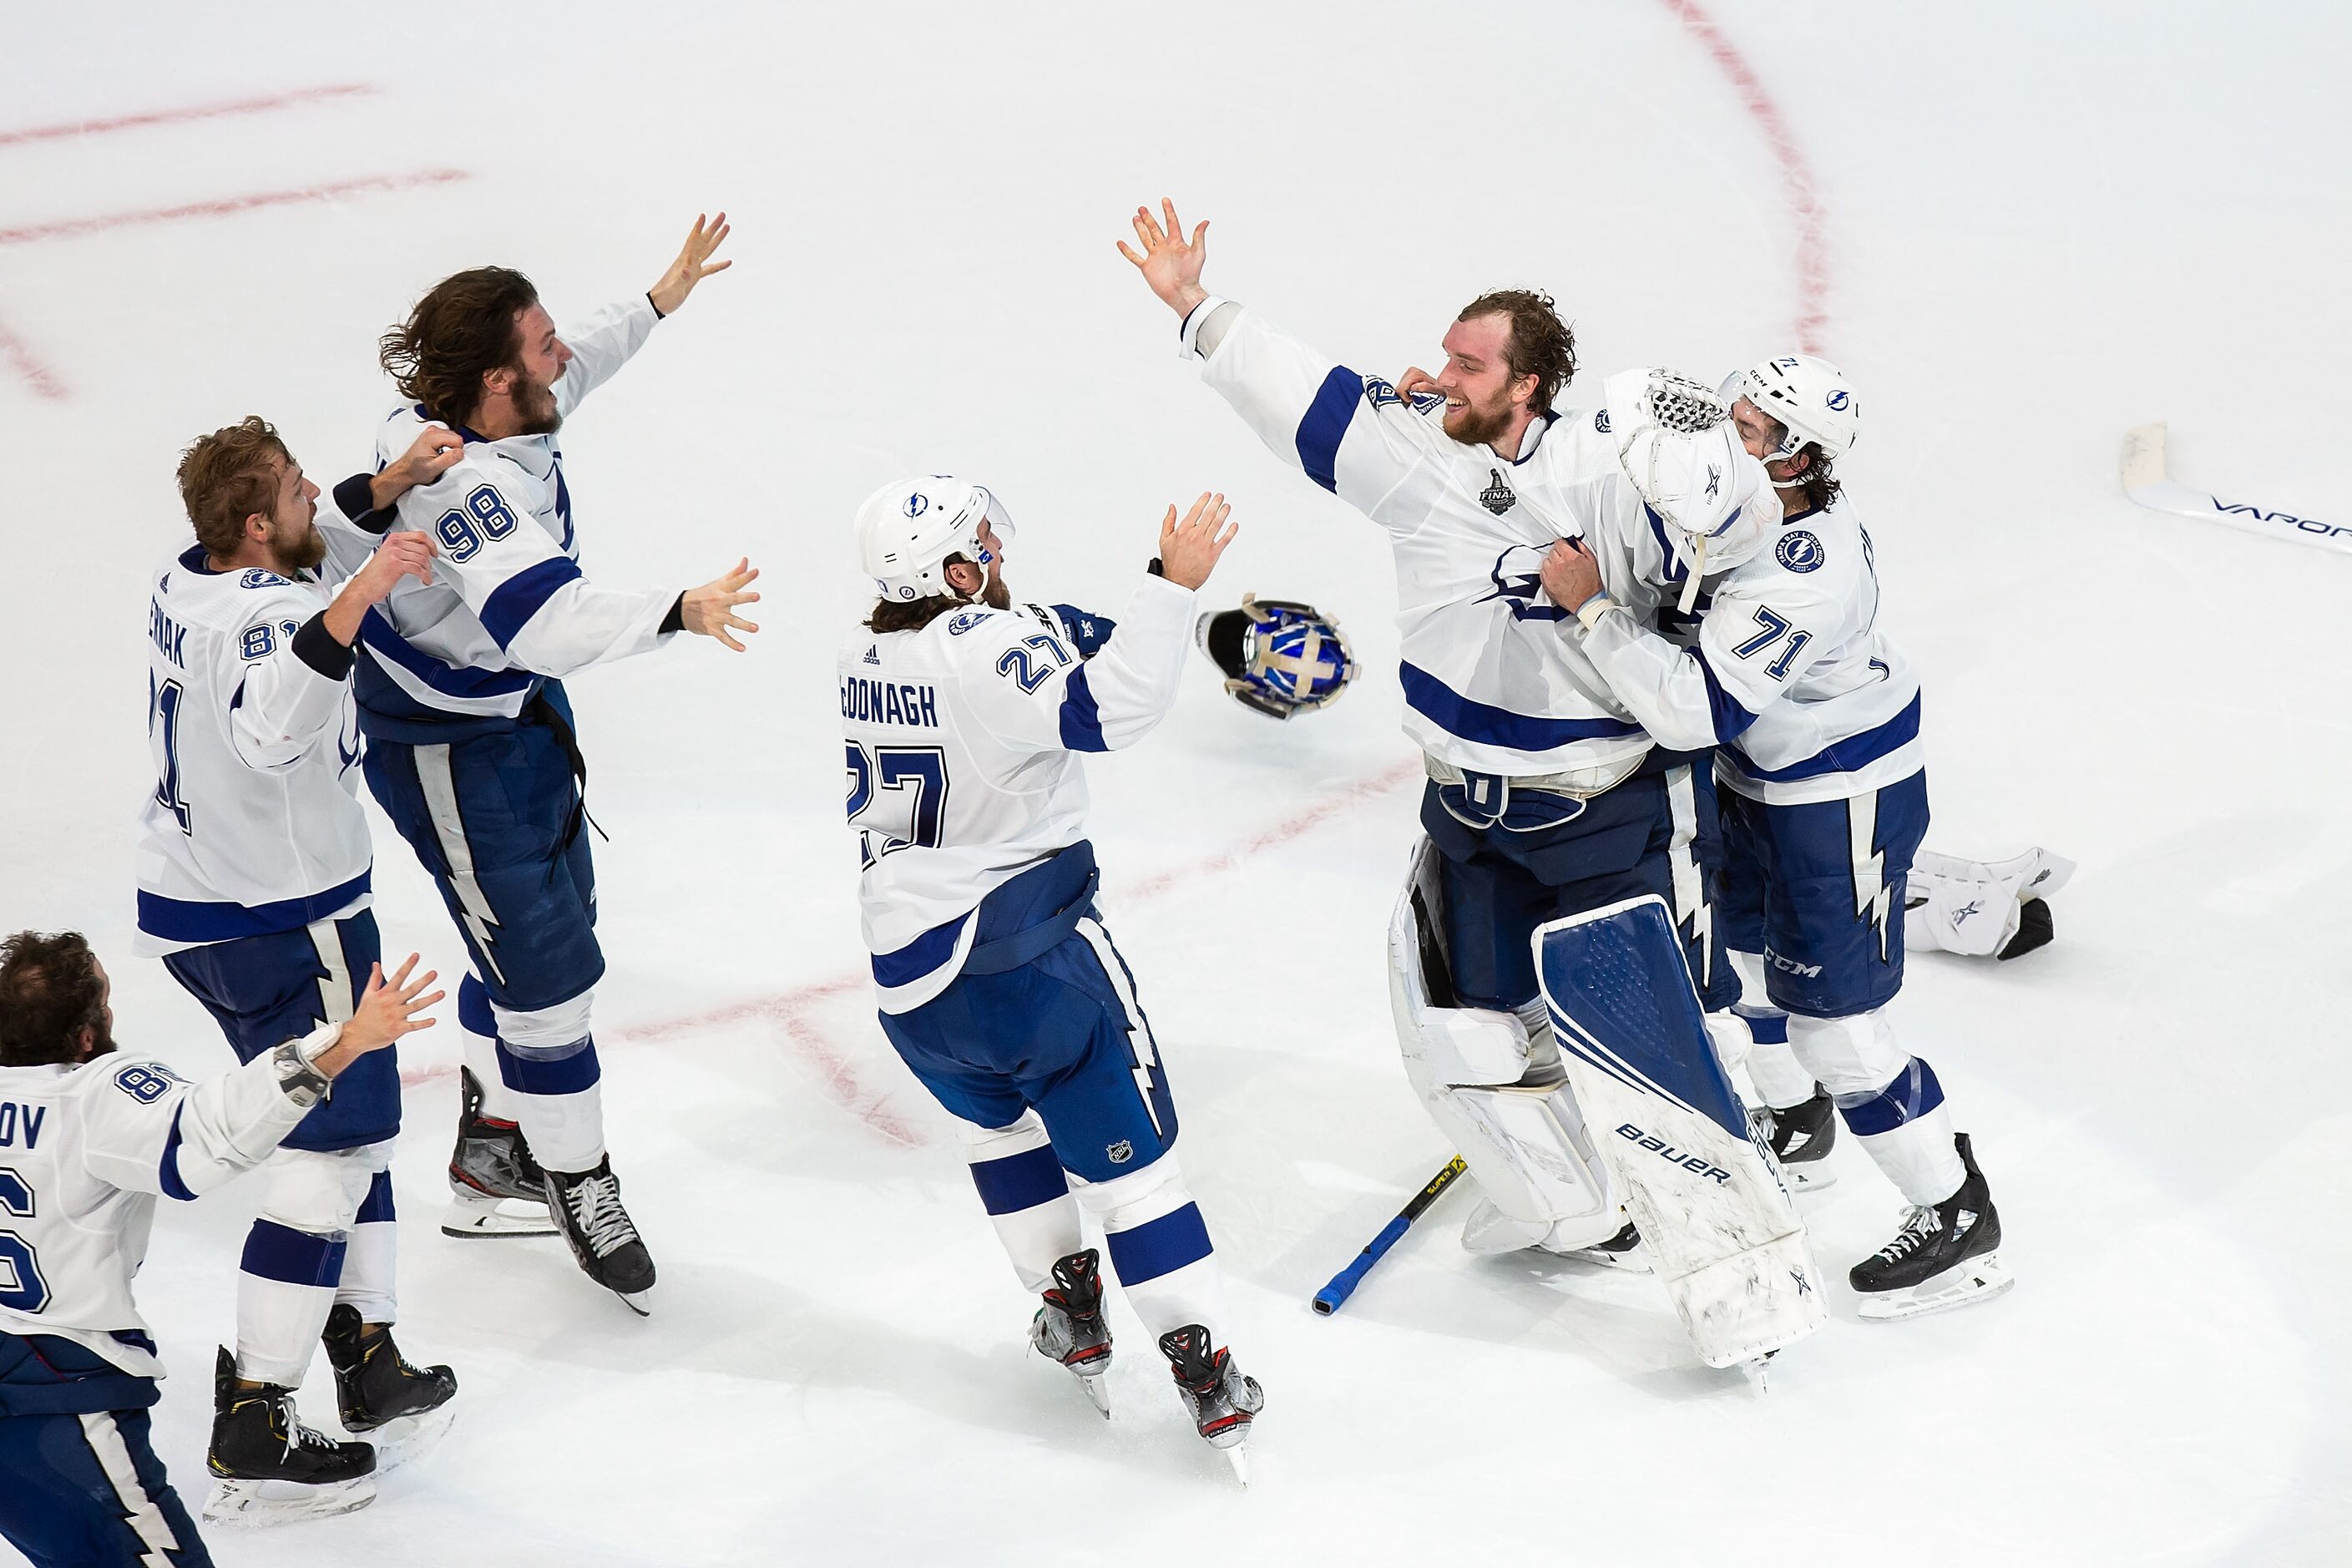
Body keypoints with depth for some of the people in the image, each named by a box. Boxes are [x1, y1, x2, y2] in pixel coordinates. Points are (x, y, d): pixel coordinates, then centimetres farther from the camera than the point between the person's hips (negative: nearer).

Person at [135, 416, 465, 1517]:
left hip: (190, 908, 10)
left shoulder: (190, 576, 2)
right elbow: (273, 732, -47)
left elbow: (301, 548, 24)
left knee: (346, 1124, 20)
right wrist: (354, 601, -53)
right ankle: (252, 1437, -4)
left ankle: (368, 1365, 23)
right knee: (333, 1150, -3)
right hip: (284, 920, -10)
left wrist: (391, 486, 15)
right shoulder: (265, 618, -26)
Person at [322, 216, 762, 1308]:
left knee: (544, 932, 22)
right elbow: (548, 625, -49)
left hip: (519, 716, 10)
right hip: (451, 756, -10)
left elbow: (571, 376, 18)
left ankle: (491, 1156, 39)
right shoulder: (460, 484, -36)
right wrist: (677, 611, -61)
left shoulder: (477, 418, -8)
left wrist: (656, 304, 22)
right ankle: (579, 1187, 19)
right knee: (546, 975, -1)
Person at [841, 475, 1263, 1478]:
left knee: (998, 1117, 32)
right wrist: (1174, 584, -27)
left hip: (906, 979, 7)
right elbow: (1107, 706, -32)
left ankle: (1066, 1307, 35)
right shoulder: (983, 646, -18)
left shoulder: (866, 653, 8)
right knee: (1127, 1149, 2)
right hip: (1026, 960, -7)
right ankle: (1206, 1375, 2)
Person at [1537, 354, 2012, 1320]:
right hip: (1763, 776, 10)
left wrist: (1591, 606, -36)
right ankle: (1795, 1122, 51)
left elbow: (1693, 708, -40)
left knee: (1829, 1012, -6)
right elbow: (1654, 586, 8)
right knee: (1730, 945, 26)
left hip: (1845, 798, -10)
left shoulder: (1804, 577, -37)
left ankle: (1958, 1220, 7)